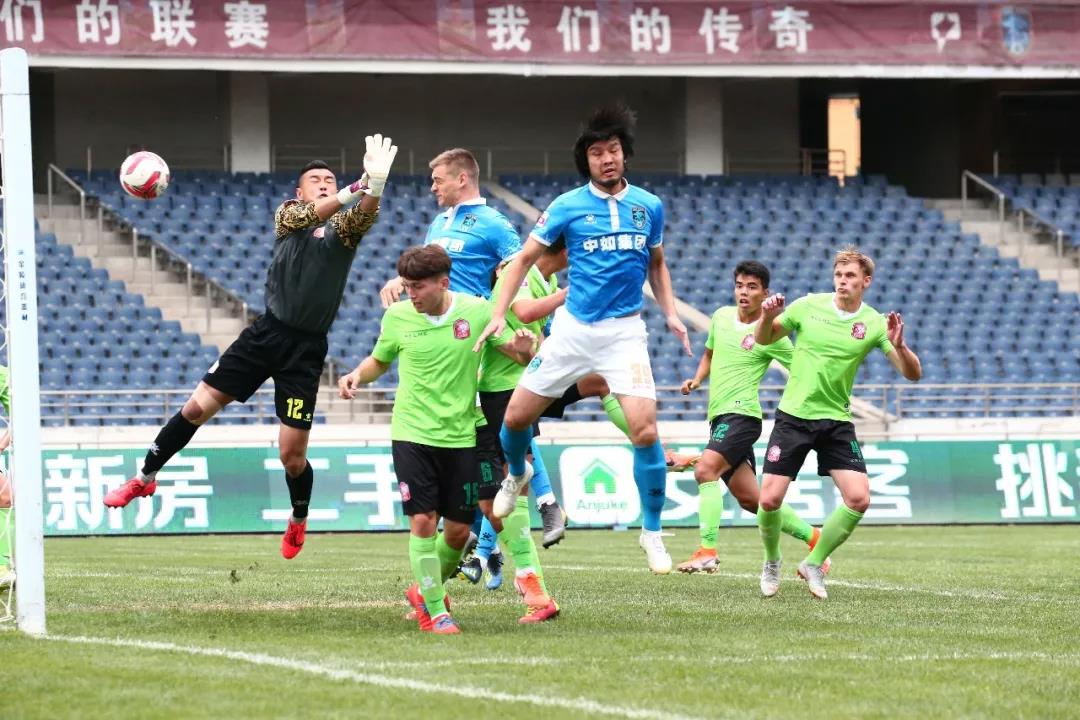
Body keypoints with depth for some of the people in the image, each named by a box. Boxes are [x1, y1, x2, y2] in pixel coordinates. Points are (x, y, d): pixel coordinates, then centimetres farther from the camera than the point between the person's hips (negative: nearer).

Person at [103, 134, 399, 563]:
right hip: (267, 333, 1)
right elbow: (310, 215, -16)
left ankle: (298, 521, 26)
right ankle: (144, 479, 18)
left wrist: (375, 185, -41)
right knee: (197, 407, -2)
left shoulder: (343, 228, 5)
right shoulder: (287, 215, 7)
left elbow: (364, 213, -18)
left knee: (292, 453, -3)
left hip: (306, 350, -1)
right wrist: (351, 191, -35)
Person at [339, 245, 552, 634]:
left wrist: (524, 348, -22)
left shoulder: (477, 311, -6)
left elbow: (518, 353, 1)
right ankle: (434, 611, 3)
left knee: (458, 530, 6)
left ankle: (424, 590, 34)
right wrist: (357, 375, -6)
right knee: (423, 521, -10)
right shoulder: (397, 316, -3)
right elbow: (379, 360, 15)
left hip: (459, 437, 1)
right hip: (412, 435, -1)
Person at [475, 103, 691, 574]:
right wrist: (499, 314, -5)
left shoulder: (649, 207, 3)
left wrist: (671, 314, 6)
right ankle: (517, 474, 39)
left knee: (645, 431, -14)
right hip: (573, 328, 0)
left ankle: (652, 532, 3)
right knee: (517, 415, 3)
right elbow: (525, 258, 3)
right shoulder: (568, 206, -4)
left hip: (625, 332, 0)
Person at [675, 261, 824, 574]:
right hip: (719, 416, 7)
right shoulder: (721, 317, 12)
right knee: (749, 498, 9)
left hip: (741, 413, -7)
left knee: (705, 469, -26)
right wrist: (696, 380, 11)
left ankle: (707, 551, -29)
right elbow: (709, 353, 27)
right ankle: (812, 536, 24)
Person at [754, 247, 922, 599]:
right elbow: (763, 339, 9)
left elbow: (913, 373, -8)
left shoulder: (873, 323, -4)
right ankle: (772, 563, 21)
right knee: (770, 499, -9)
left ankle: (814, 564, 8)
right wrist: (767, 317, -14)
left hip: (837, 421, 1)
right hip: (793, 415, -1)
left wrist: (898, 345, -28)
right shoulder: (808, 306, -4)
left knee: (858, 498, -14)